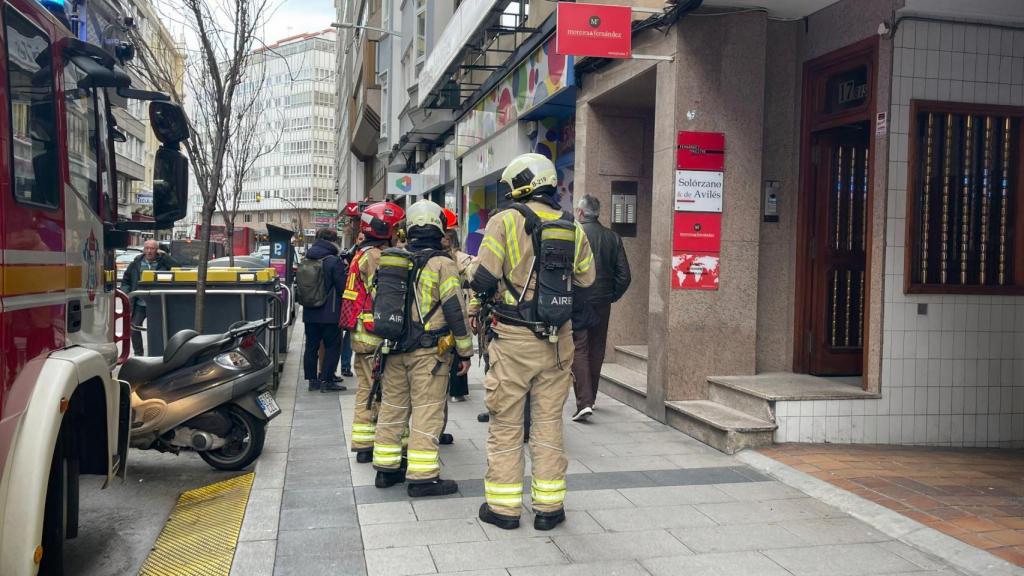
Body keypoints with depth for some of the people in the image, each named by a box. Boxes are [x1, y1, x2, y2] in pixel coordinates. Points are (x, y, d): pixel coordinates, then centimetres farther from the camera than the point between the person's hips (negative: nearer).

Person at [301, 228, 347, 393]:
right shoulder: (334, 261, -15)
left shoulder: (305, 260, 6)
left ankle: (312, 380, 16)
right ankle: (326, 381, 4)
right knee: (332, 346, 5)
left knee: (311, 346, 12)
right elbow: (342, 287, -12)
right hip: (330, 314, -6)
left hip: (309, 313, 6)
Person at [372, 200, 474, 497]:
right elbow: (455, 310, -12)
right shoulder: (442, 263, -10)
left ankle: (386, 469, 21)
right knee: (426, 411, -2)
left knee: (393, 406, 13)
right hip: (428, 351, -6)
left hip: (394, 349, 6)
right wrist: (465, 351, -5)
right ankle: (422, 476, -1)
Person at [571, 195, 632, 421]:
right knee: (596, 351, 16)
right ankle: (590, 398, 28)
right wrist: (612, 296, 13)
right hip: (603, 303, 5)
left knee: (578, 350, -2)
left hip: (577, 301, -5)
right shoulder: (613, 237, 4)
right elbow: (624, 275, 2)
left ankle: (584, 402, -12)